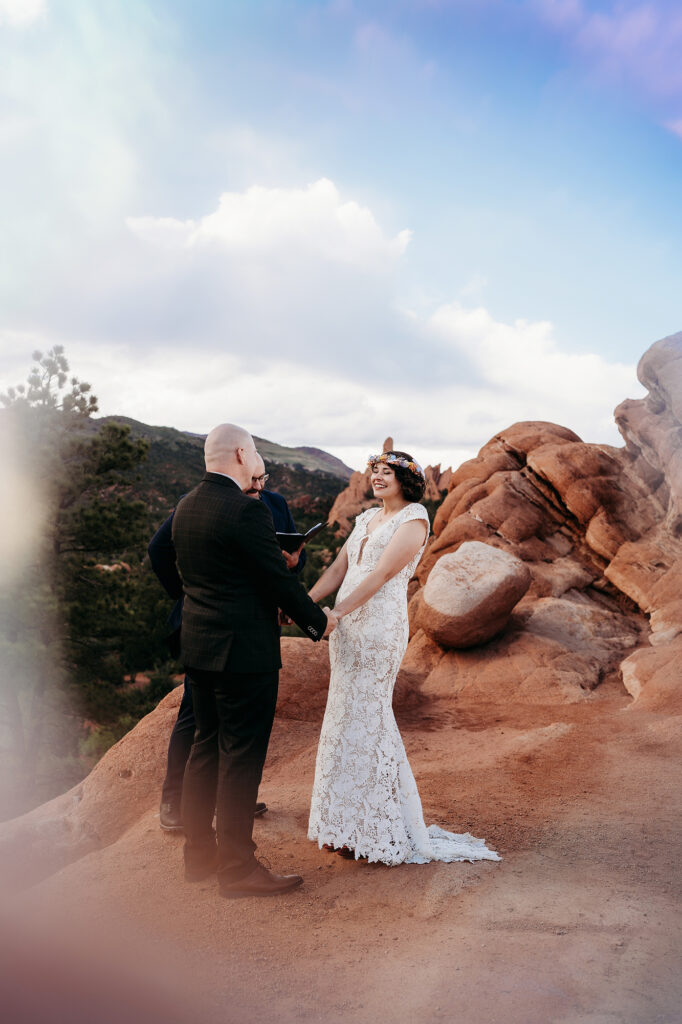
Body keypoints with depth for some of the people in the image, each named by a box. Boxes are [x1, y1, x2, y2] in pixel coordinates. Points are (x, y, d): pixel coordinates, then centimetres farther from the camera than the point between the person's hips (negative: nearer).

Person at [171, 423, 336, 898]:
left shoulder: (186, 507, 8)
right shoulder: (247, 510, -19)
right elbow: (280, 579, -16)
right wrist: (319, 620, 0)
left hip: (198, 646, 9)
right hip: (244, 651, -9)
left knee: (207, 747, 18)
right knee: (242, 756, 2)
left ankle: (199, 854, 30)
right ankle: (238, 867, 14)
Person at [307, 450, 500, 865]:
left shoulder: (414, 517, -5)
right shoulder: (366, 519, 18)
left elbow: (381, 574, -16)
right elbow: (338, 570, 14)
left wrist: (335, 613, -22)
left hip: (380, 625, -7)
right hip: (348, 626, 8)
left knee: (363, 719, -4)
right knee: (347, 718, 10)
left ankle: (387, 831, 10)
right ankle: (352, 826, 21)